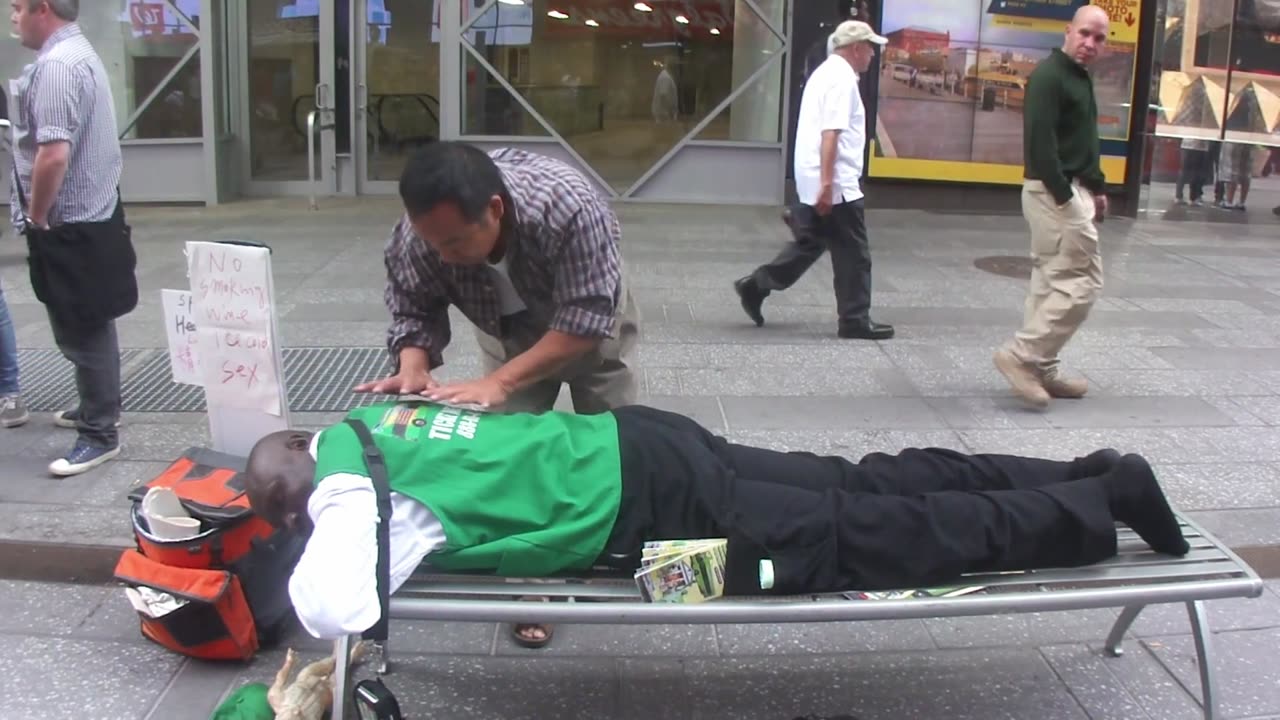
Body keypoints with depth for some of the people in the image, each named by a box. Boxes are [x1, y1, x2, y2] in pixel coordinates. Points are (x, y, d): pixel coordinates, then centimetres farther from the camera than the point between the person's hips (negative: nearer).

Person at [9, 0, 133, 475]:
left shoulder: (55, 65, -20)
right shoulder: (80, 54, 13)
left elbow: (53, 154, -30)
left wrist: (37, 217, -16)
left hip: (68, 226, -10)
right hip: (92, 215, 10)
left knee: (81, 333, -2)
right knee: (90, 327, 21)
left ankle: (100, 434, 6)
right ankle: (98, 407, 35)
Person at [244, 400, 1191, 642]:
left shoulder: (348, 497, -10)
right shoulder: (360, 426, 15)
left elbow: (335, 609, -26)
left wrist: (306, 573, -5)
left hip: (650, 506, -8)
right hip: (637, 445, 8)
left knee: (882, 539, -1)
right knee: (866, 487, 11)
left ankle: (1100, 500, 7)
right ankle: (1093, 479, 17)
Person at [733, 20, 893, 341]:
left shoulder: (825, 73, 18)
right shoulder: (842, 78, -14)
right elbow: (830, 134, -23)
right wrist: (827, 183, -27)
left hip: (812, 182, 10)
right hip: (835, 185, -10)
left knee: (809, 243, 17)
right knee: (853, 254, -1)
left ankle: (755, 286, 14)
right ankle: (855, 321, 7)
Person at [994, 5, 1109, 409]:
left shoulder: (1080, 78, 17)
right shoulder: (1049, 75, -14)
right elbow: (1040, 142, -24)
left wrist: (1097, 187, 16)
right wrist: (1064, 196, -26)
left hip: (1070, 190, 10)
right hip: (1054, 192, -10)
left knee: (1052, 281, 12)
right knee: (1081, 281, -9)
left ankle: (1040, 370, 19)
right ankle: (1022, 356, -6)